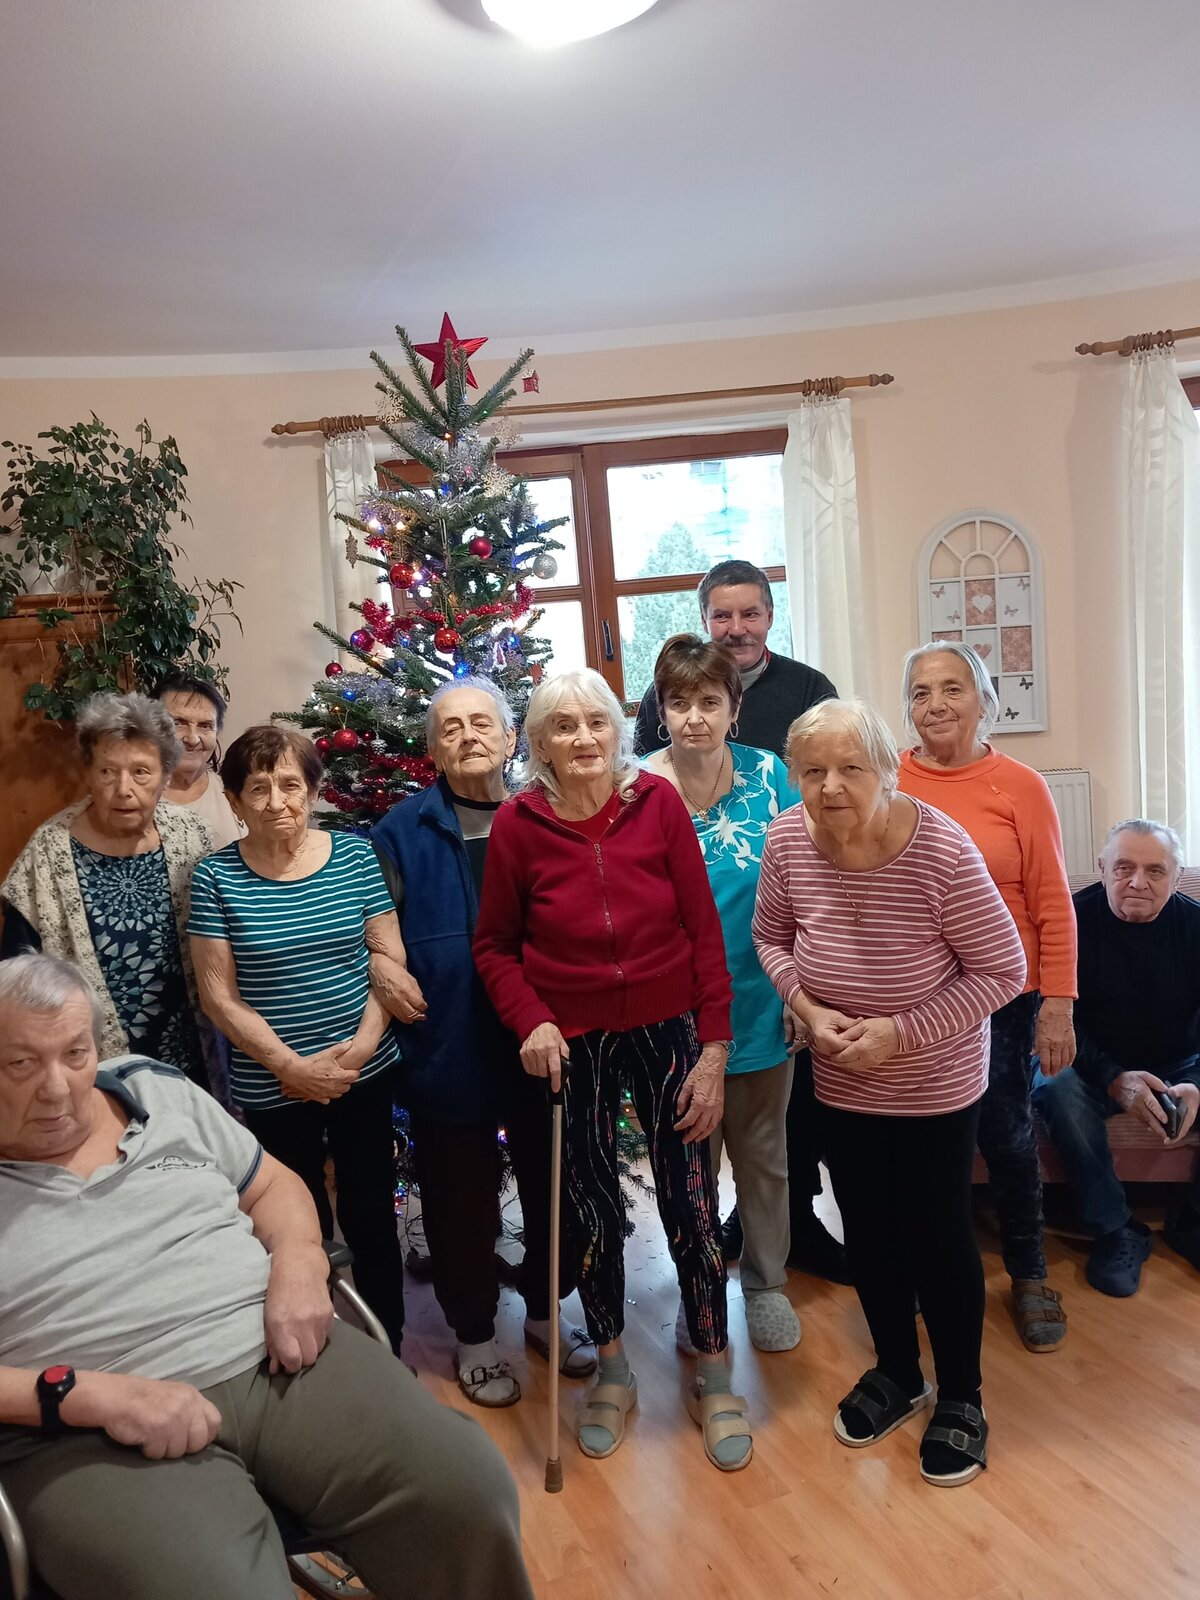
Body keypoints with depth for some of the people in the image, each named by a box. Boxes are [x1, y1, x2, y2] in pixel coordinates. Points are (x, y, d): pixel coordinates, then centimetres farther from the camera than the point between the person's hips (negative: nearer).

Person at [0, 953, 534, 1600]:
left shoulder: (160, 1090, 13)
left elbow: (274, 1185, 18)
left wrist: (298, 1262, -1)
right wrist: (87, 1395, -19)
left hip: (279, 1357, 3)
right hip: (91, 1434, -3)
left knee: (469, 1488, -16)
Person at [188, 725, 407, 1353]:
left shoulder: (354, 854, -3)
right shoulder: (216, 877, -7)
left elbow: (388, 956, -1)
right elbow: (219, 995, -7)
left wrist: (363, 1045, -12)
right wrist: (292, 1066, -13)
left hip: (365, 1073, 2)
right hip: (273, 1087, -1)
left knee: (373, 1217, 13)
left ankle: (388, 1351, 32)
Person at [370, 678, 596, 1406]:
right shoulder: (405, 829, 0)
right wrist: (378, 963, -13)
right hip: (449, 1046, -1)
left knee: (550, 1180, 17)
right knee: (462, 1195, 12)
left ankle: (545, 1311, 42)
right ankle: (475, 1336, 34)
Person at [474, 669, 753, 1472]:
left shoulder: (658, 802, -10)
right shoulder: (517, 823, -8)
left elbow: (704, 929, -6)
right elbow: (495, 946, 2)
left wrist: (714, 1048, -7)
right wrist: (531, 1021, -14)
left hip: (667, 1030, 0)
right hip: (573, 1043, 1)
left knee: (692, 1206, 6)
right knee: (594, 1214, 13)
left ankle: (715, 1378, 31)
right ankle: (613, 1373, 39)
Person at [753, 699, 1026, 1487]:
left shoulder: (942, 852, -27)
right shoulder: (788, 839, -15)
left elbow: (1002, 969, -18)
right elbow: (771, 936, 2)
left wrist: (902, 1032, -23)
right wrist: (807, 1008, -15)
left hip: (937, 1084, -4)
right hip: (842, 1083, 4)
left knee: (938, 1236, 10)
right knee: (868, 1232, 18)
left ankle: (961, 1397, 35)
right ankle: (897, 1372, 43)